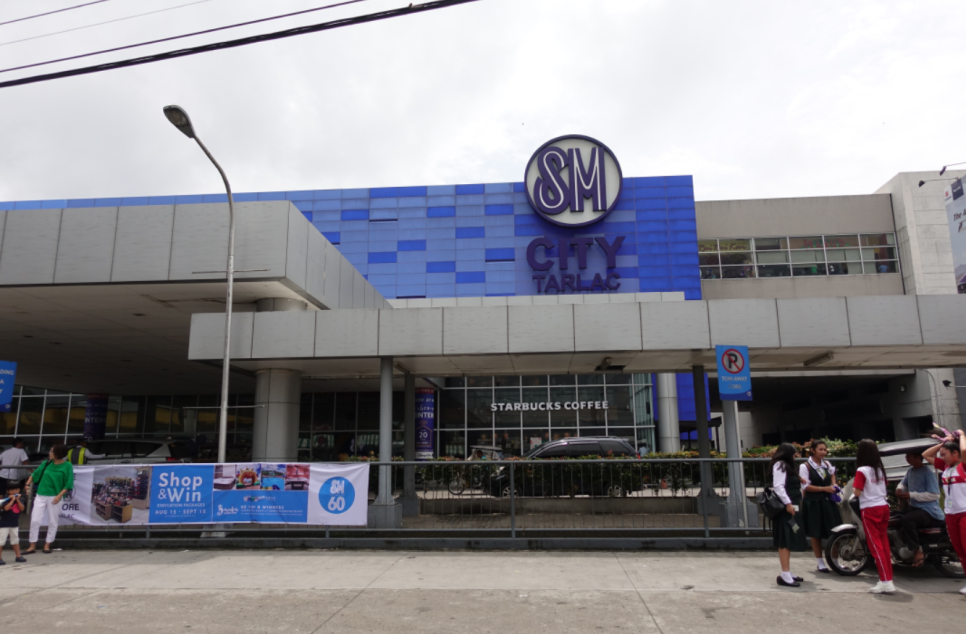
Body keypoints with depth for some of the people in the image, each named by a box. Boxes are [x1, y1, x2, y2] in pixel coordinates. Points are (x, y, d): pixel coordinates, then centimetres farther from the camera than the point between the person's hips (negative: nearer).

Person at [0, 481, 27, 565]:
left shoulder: (20, 499, 1)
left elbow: (22, 509, -10)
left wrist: (18, 500, -17)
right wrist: (12, 500, -26)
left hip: (14, 524, 5)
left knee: (15, 540, 14)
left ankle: (18, 556, 22)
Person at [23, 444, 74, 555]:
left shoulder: (67, 466, -7)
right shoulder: (47, 463, 3)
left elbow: (68, 484, -8)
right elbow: (35, 473, 15)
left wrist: (59, 496, -16)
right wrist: (28, 484, 1)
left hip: (54, 497, -3)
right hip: (40, 496, 3)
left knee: (52, 522, 5)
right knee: (35, 520, 1)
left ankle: (47, 545, 17)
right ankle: (32, 546, 10)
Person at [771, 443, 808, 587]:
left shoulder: (786, 466, 22)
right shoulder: (780, 465, -9)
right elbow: (778, 486, -20)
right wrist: (788, 503, -25)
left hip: (791, 507, 10)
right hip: (785, 508, -10)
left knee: (789, 541, 11)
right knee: (785, 541, -12)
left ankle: (787, 573, 17)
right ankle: (785, 575, -14)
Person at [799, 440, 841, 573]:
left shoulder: (827, 464, 8)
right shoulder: (805, 466, -11)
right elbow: (806, 486, -13)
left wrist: (833, 485, 13)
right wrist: (825, 488, -17)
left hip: (828, 501, 5)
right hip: (813, 503, -5)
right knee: (816, 534, 3)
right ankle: (821, 563, 15)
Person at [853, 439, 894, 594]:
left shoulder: (862, 471, -14)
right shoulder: (880, 469, 7)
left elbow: (858, 492, -16)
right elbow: (884, 489, 12)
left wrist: (853, 487, 3)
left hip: (870, 510, -7)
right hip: (883, 507, 7)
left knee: (875, 546, -3)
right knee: (884, 544, 10)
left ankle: (885, 581, -5)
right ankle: (888, 579, 14)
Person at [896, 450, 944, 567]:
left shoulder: (927, 472, -14)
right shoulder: (910, 470, 11)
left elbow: (934, 495, -19)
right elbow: (903, 483, 25)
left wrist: (911, 495, -21)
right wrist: (899, 489, 1)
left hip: (930, 511, -9)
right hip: (916, 509, 10)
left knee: (906, 519, -33)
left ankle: (918, 551, -18)